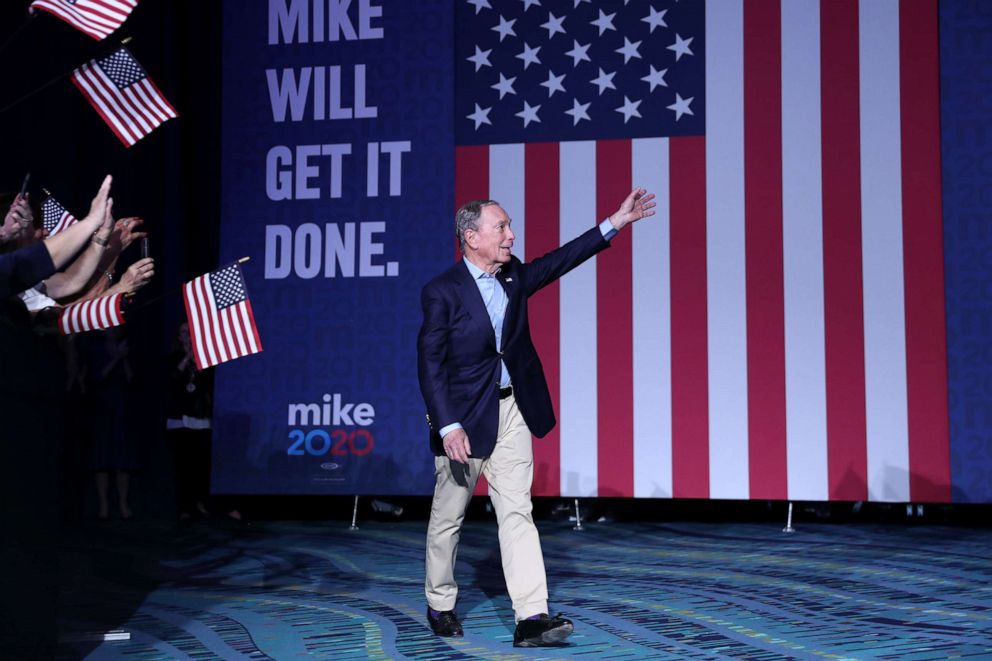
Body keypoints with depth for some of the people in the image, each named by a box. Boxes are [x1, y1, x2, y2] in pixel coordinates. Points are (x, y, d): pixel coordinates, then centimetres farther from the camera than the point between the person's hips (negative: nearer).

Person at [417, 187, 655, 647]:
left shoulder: (513, 277, 6)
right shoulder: (442, 292, -13)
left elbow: (560, 261, 14)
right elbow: (430, 365, -15)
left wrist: (616, 223, 8)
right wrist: (448, 427, -22)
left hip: (511, 411, 5)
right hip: (464, 416, -5)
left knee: (517, 512, -2)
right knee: (448, 517, 9)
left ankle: (531, 617, -6)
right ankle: (440, 605, 29)